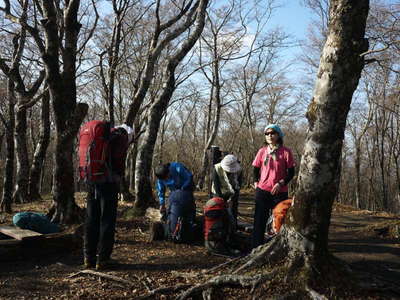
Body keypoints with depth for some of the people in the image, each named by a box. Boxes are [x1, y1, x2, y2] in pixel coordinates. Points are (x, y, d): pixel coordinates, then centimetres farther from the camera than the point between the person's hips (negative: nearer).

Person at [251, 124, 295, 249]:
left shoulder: (286, 152, -3)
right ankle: (256, 247, 14)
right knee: (259, 220, 5)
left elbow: (291, 172, -2)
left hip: (280, 192, -2)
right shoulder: (262, 151, 4)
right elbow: (256, 169, 14)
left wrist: (281, 183, -14)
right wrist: (256, 182, 2)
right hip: (262, 191, 2)